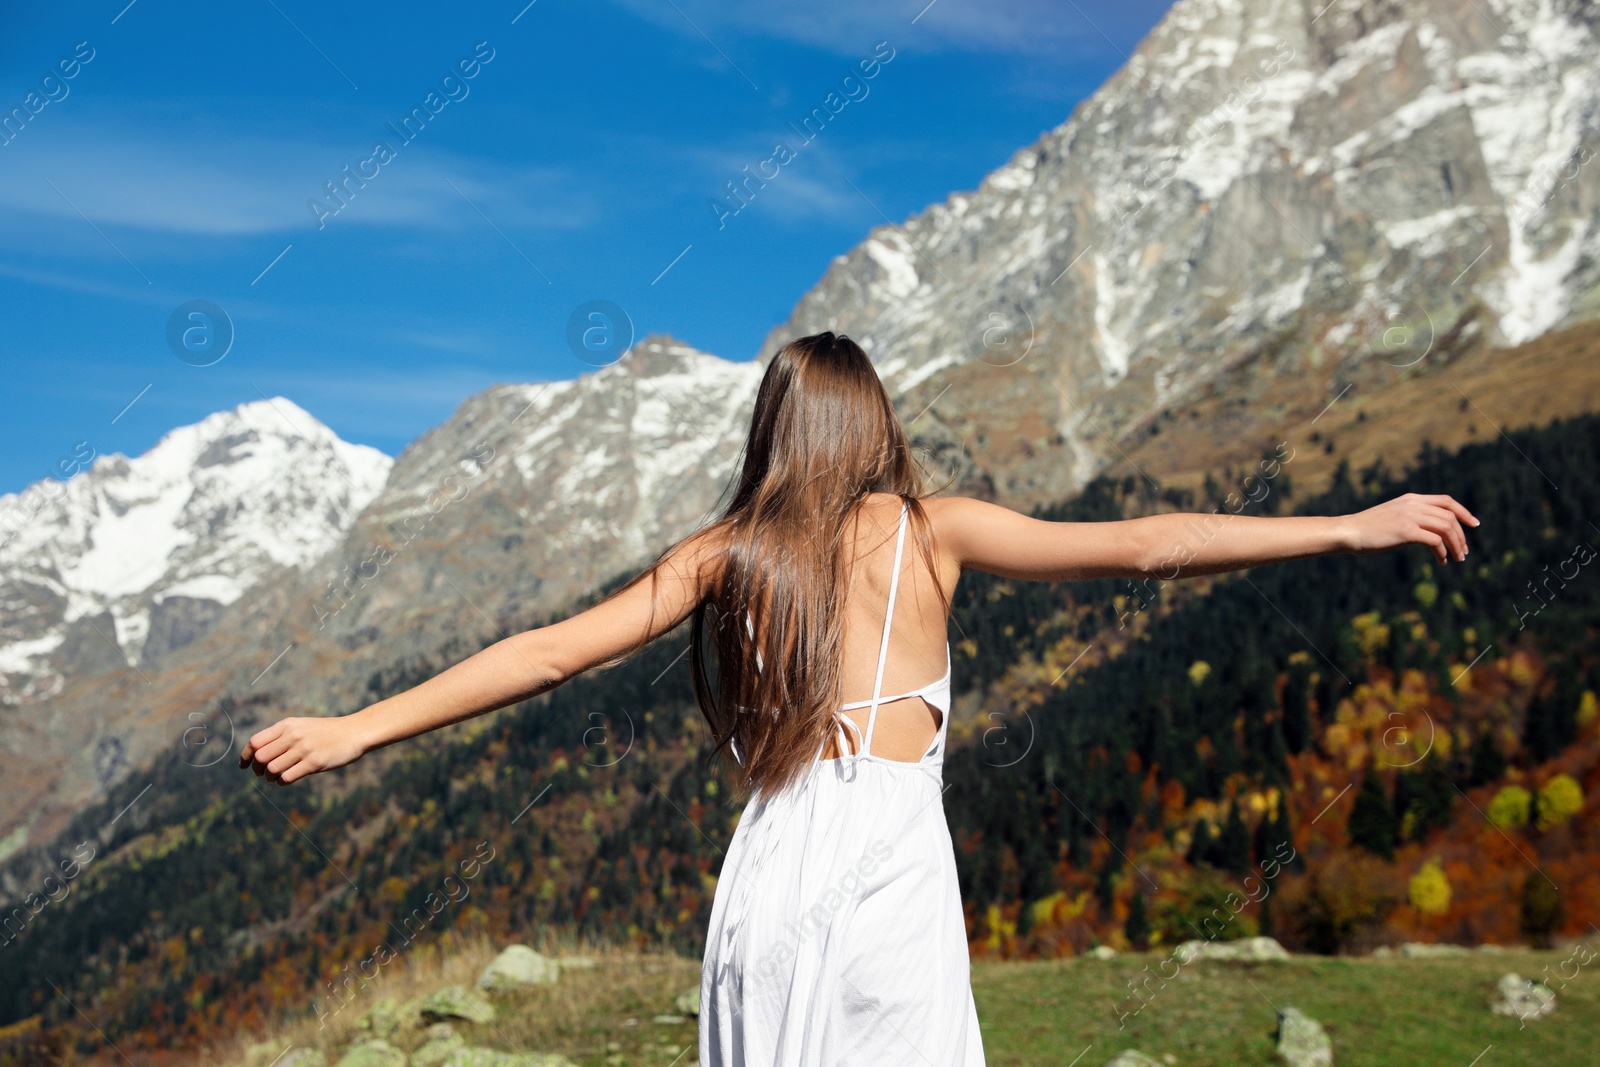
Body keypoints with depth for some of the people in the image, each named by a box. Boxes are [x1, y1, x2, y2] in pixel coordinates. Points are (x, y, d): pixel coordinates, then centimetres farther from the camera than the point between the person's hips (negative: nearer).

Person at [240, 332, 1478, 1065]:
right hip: (893, 861, -2)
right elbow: (1140, 547, -1)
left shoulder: (721, 554, 10)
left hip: (773, 867, 3)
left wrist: (354, 730, 11)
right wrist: (1355, 528, 3)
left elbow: (547, 653, 6)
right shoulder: (928, 528, 5)